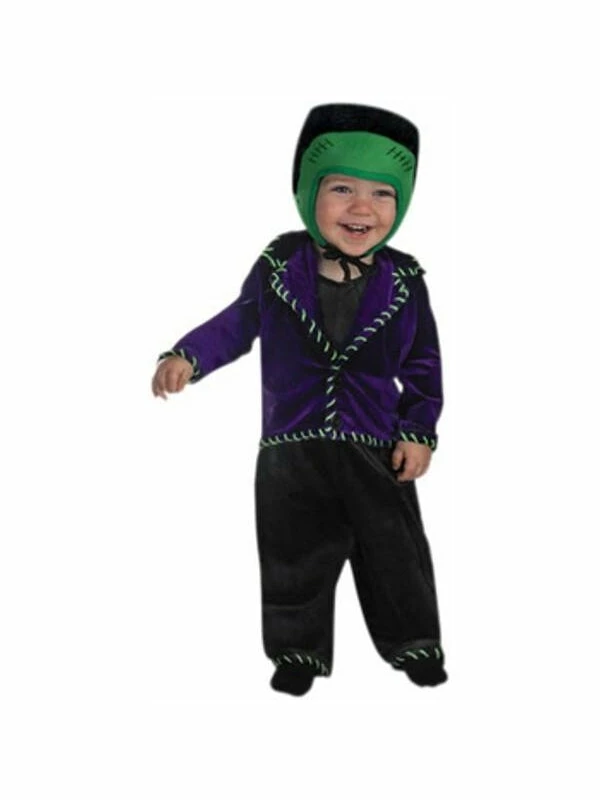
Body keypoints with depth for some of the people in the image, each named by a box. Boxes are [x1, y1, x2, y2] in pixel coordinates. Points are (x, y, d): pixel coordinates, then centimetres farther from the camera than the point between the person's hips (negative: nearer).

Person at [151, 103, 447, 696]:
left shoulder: (404, 282, -6)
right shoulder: (279, 267, -7)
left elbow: (423, 363, 3)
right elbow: (238, 324, 6)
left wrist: (419, 431, -5)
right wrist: (187, 356, -8)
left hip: (376, 451, 0)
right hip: (291, 452, 0)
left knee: (396, 556, 12)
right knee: (295, 562, 13)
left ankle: (414, 643, 33)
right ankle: (298, 651, 32)